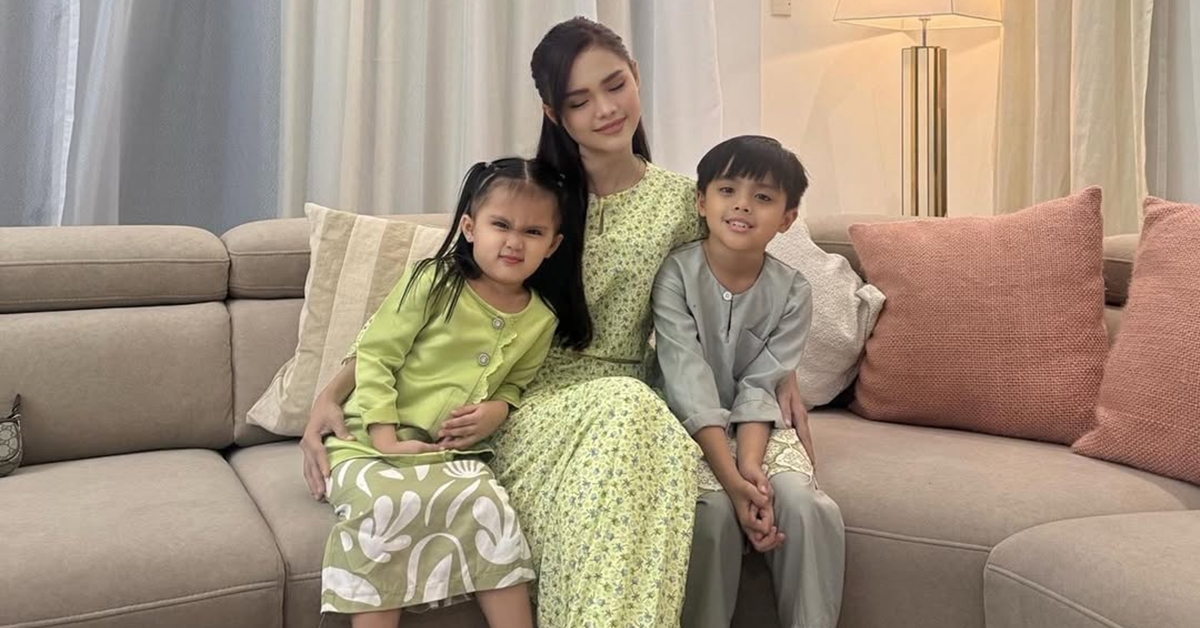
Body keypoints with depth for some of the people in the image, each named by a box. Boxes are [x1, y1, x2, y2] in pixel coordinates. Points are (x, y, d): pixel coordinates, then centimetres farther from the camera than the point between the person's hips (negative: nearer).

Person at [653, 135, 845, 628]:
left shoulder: (792, 292, -4)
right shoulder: (676, 274, -14)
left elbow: (758, 389, -10)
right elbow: (689, 384, -21)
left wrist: (751, 466, -27)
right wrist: (731, 477, -29)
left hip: (758, 428, 3)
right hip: (690, 428, -2)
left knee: (802, 504, -22)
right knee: (715, 508, -27)